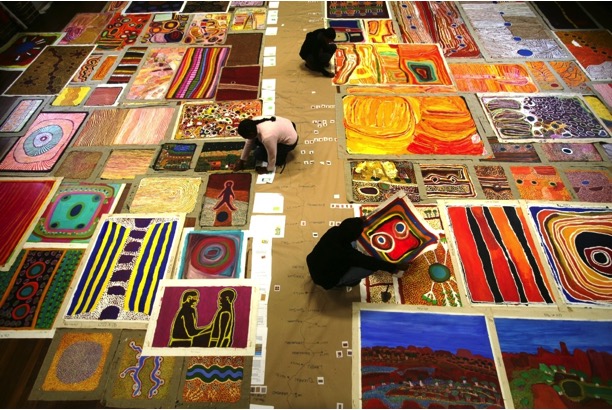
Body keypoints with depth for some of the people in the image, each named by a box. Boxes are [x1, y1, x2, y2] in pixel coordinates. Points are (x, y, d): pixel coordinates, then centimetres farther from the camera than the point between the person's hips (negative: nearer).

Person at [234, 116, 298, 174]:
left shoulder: (267, 137, -39)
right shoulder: (254, 123, -14)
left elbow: (272, 155, -24)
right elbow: (249, 143, -1)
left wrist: (269, 169, -6)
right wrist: (241, 160, 5)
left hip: (289, 141, -7)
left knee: (259, 153, -9)